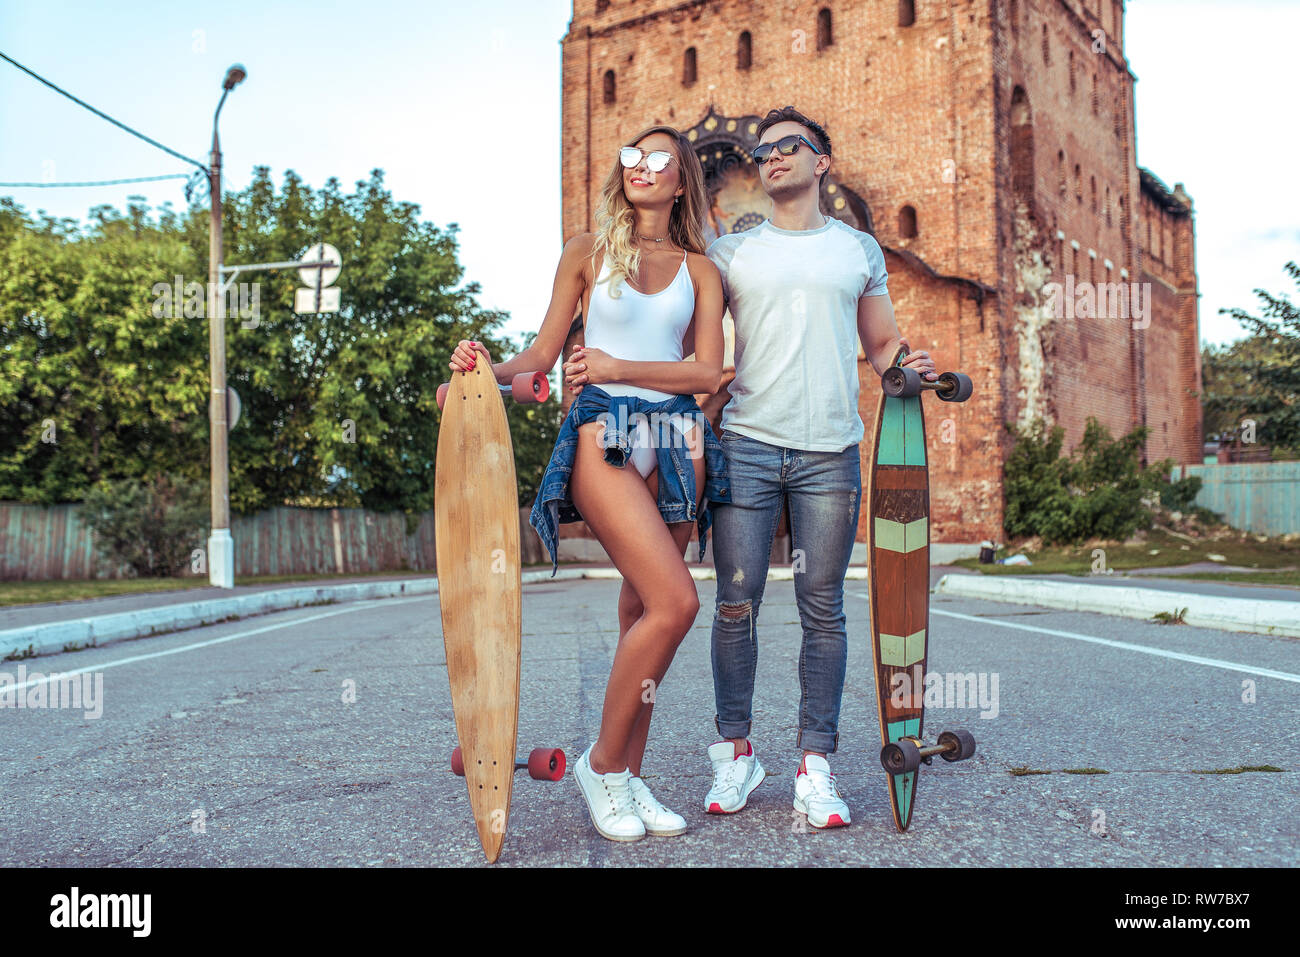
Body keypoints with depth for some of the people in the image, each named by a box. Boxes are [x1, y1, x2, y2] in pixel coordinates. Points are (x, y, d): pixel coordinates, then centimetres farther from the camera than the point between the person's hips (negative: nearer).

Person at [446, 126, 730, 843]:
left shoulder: (699, 269, 15)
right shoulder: (587, 252, 12)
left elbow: (708, 371, 3)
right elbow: (542, 355, 10)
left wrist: (617, 367, -7)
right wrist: (488, 370, -10)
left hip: (678, 440, 3)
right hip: (604, 435, -3)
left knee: (642, 610, 3)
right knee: (675, 601, -17)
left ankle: (628, 777, 13)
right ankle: (602, 763, -1)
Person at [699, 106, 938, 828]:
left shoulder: (858, 249, 17)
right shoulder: (729, 253, 13)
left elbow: (882, 344, 21)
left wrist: (908, 365, 0)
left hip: (830, 450, 1)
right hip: (746, 442, 0)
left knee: (822, 608, 0)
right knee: (735, 601, -2)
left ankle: (815, 765, 7)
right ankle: (734, 751, 12)